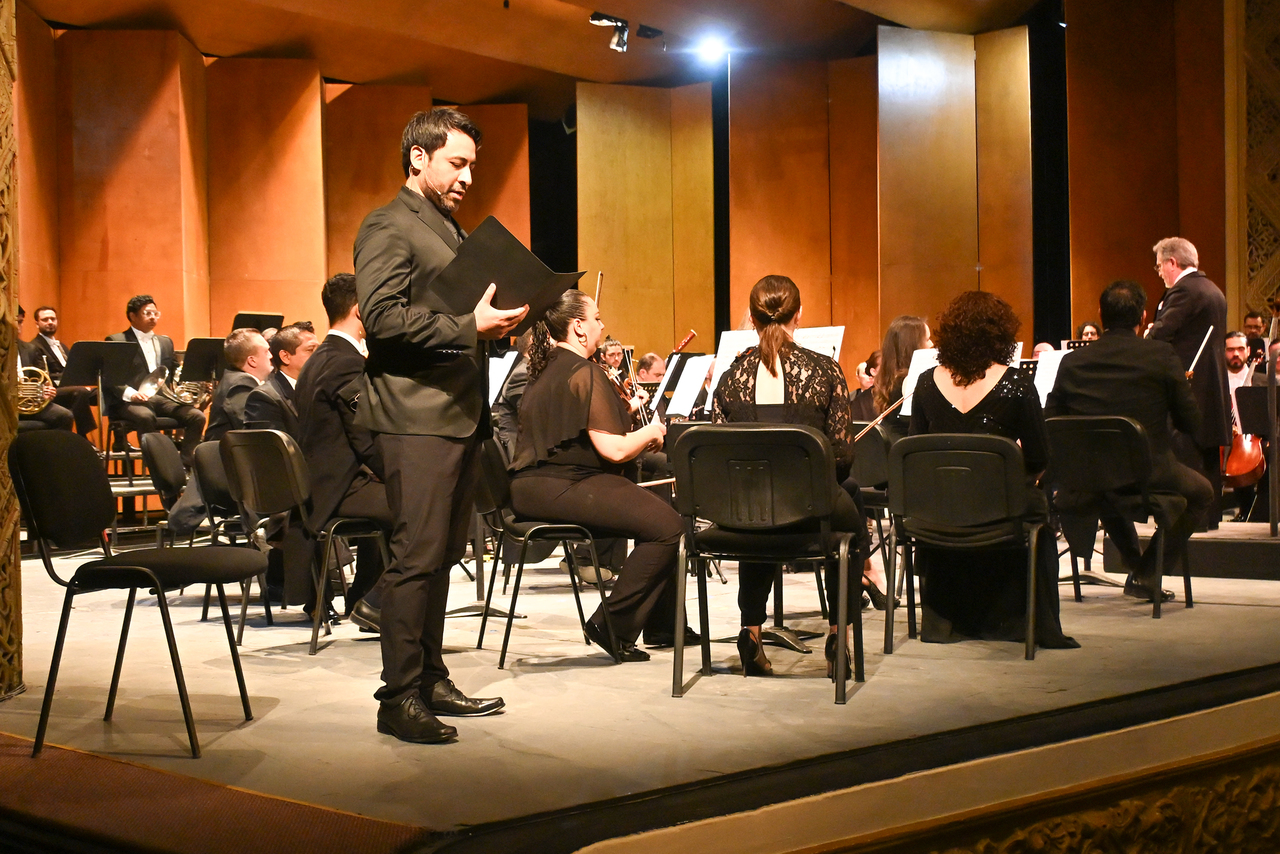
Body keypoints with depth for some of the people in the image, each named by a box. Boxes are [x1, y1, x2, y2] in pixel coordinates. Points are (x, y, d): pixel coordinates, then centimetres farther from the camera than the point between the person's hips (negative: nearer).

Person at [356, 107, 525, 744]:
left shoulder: (452, 232, 23)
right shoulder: (388, 228, -7)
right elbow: (382, 317, -18)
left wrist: (496, 320, 12)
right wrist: (468, 327, -21)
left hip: (460, 413, 9)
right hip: (416, 415, -9)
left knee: (442, 555, 13)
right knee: (417, 556, -9)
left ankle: (430, 680, 21)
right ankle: (398, 697, -3)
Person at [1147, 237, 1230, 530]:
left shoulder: (1184, 291, -14)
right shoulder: (1213, 291, 16)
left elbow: (1160, 333, -22)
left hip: (1187, 384, -10)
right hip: (1212, 384, 10)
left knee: (1186, 454, -6)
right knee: (1209, 455, 13)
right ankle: (1210, 514, 19)